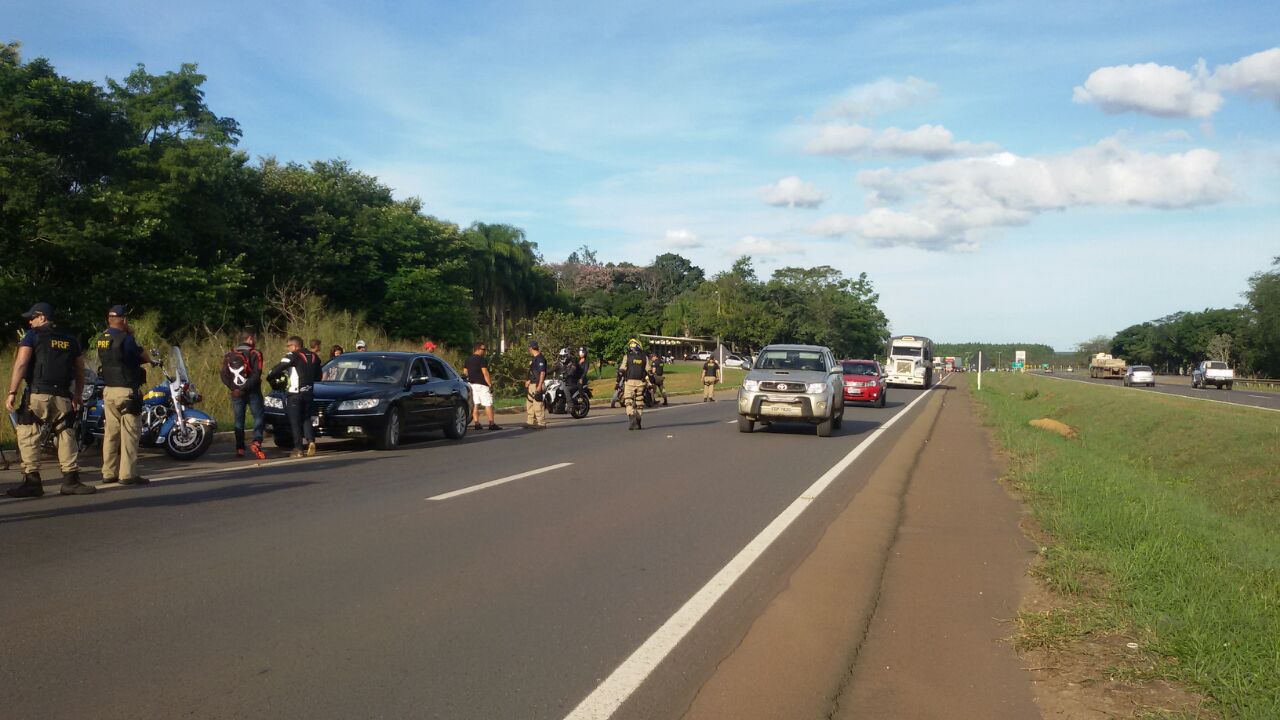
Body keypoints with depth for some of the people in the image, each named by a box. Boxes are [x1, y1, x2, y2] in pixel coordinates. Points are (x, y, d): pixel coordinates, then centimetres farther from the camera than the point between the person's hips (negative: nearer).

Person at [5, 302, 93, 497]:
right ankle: (71, 480, 6)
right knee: (66, 436, 8)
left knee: (27, 436, 1)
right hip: (63, 397, 4)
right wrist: (77, 396, 26)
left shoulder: (33, 335, 2)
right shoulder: (70, 340, 16)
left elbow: (20, 364, -8)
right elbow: (80, 371, 18)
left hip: (37, 394, -4)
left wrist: (12, 392, -9)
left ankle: (32, 481, -4)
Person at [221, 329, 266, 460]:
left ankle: (240, 448, 7)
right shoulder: (255, 354, -7)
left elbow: (224, 376, -2)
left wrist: (234, 388, -10)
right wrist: (245, 388, -17)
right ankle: (256, 442, -19)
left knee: (238, 421, 10)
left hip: (236, 393, 4)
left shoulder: (229, 355, 7)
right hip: (252, 392, -4)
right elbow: (256, 375, -19)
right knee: (259, 418, 2)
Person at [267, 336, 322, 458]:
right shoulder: (313, 357, 12)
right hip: (308, 393, 6)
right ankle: (311, 441, -5)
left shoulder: (293, 356, -10)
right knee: (306, 419, 16)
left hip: (294, 393, -6)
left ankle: (298, 449, -1)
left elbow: (278, 369, -16)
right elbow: (318, 376, 19)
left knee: (295, 421, 1)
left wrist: (270, 377, 1)